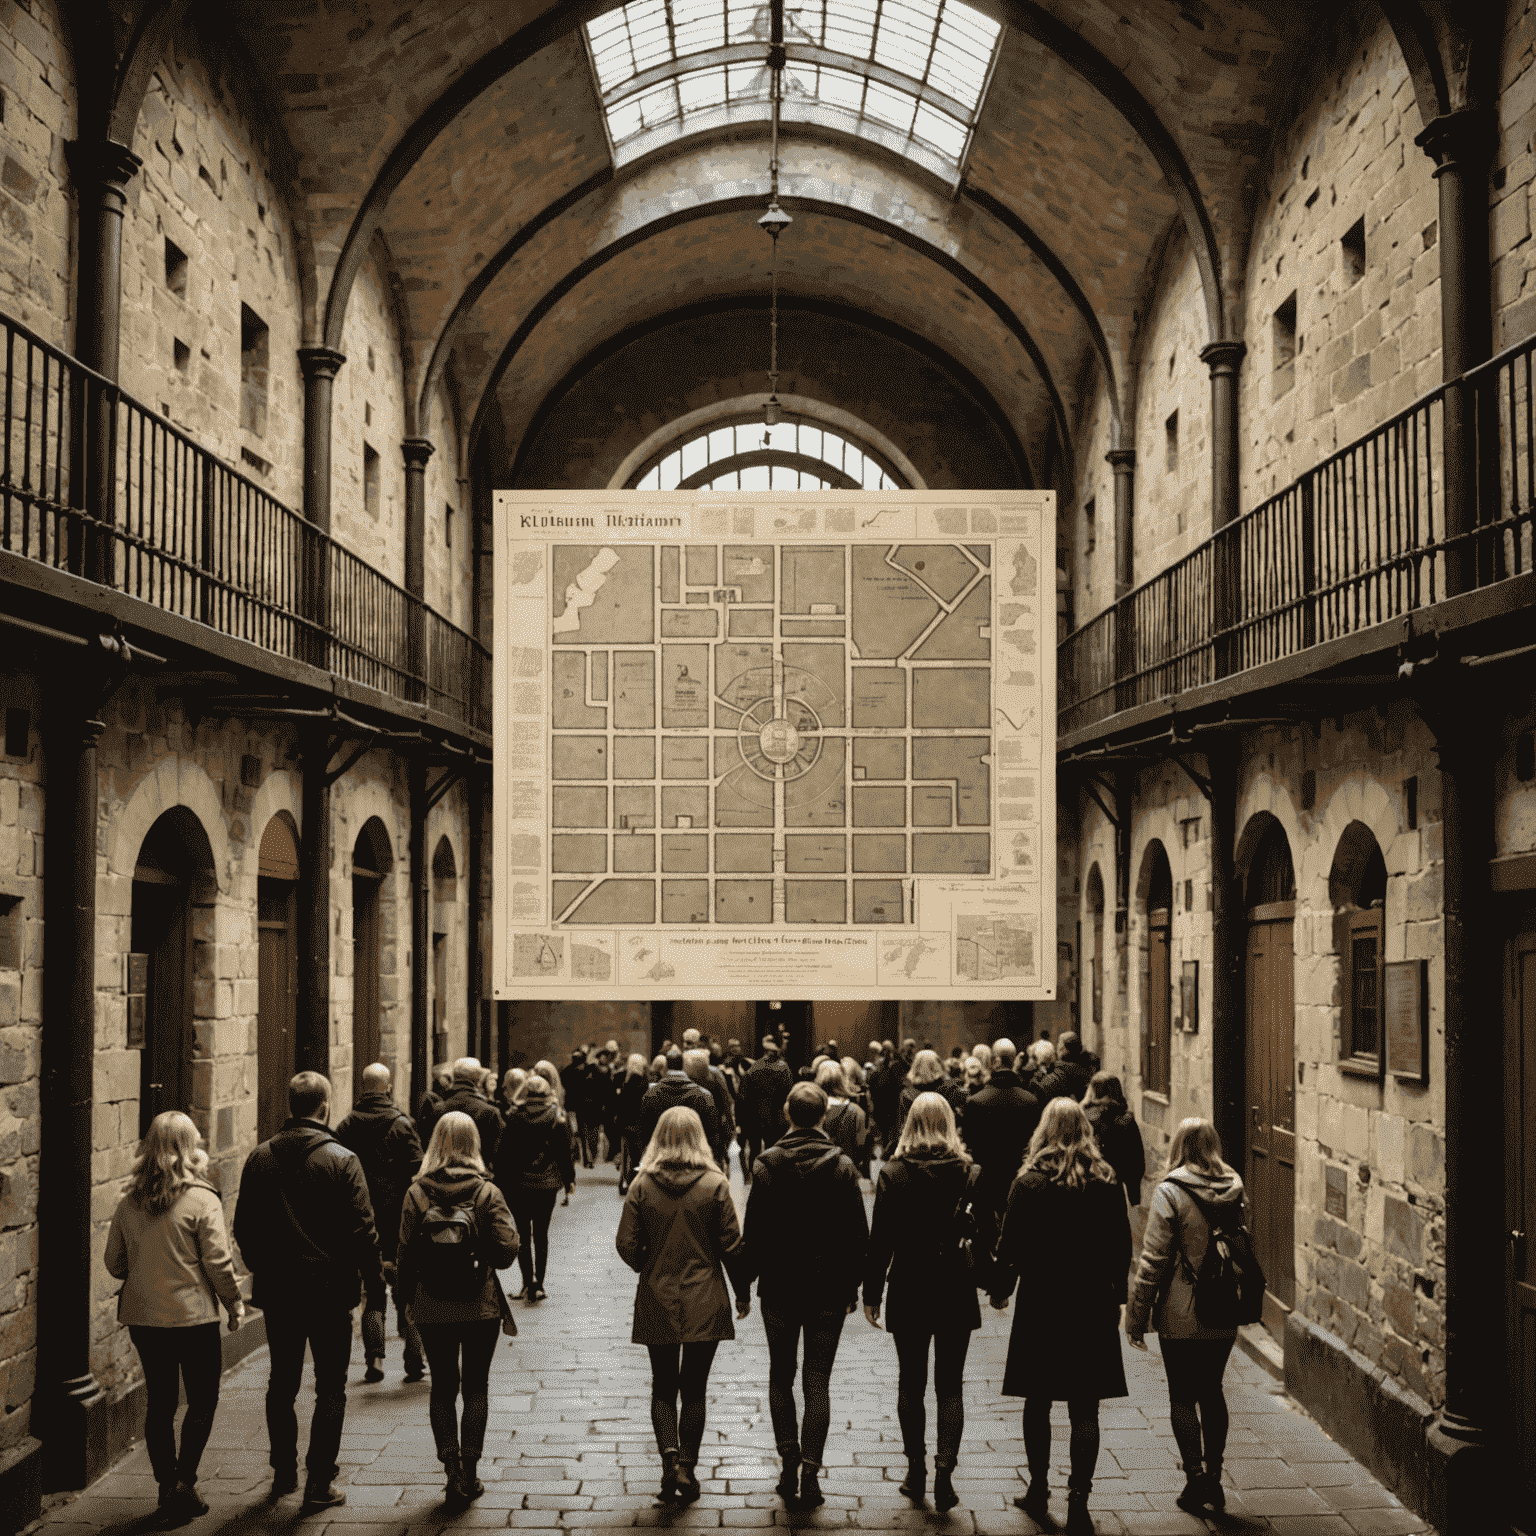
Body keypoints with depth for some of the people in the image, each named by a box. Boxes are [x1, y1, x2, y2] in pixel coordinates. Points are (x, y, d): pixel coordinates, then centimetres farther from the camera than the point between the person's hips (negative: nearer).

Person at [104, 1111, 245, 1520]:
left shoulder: (128, 1202, 1)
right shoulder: (202, 1200, -13)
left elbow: (115, 1264, 8)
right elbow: (217, 1261, -13)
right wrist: (235, 1301, 2)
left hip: (142, 1316, 4)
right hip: (193, 1315, -4)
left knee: (159, 1402, 13)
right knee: (202, 1401, 9)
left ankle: (168, 1486, 18)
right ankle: (184, 1483, 0)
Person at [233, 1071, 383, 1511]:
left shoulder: (260, 1158, 1)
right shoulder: (342, 1161, -12)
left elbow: (244, 1226, 7)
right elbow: (362, 1231, -13)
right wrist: (375, 1284, -3)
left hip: (277, 1292, 4)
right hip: (329, 1290, -4)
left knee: (282, 1384, 17)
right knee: (330, 1390, 5)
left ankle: (283, 1472, 26)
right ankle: (319, 1483, 4)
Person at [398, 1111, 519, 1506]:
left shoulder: (416, 1193, -6)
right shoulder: (486, 1192, -9)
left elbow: (405, 1253, -4)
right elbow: (506, 1250, -11)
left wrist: (410, 1295, 11)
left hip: (432, 1309, 1)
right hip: (480, 1307, -1)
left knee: (443, 1387, 11)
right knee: (476, 1387, 11)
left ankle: (452, 1470, 5)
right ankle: (469, 1472, 11)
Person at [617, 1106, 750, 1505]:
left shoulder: (642, 1184, -6)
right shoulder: (715, 1185, -8)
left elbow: (627, 1244, -4)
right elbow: (732, 1245, -5)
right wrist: (743, 1293, 8)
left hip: (657, 1303, 1)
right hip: (704, 1303, -1)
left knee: (663, 1387, 12)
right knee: (693, 1389, 10)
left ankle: (670, 1454, -8)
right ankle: (687, 1471, 10)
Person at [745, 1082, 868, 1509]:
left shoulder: (767, 1164, -8)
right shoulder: (842, 1166, -7)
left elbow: (754, 1230, -5)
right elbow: (857, 1232, -3)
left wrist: (746, 1281, 6)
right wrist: (852, 1285, 7)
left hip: (779, 1286, 0)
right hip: (828, 1289, 0)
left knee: (781, 1375, 15)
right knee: (817, 1381, 6)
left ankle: (789, 1464, 9)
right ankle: (810, 1473, 1)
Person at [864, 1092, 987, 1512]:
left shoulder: (893, 1174, -8)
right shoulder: (969, 1173, -6)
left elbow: (880, 1239, -7)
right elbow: (986, 1236, -2)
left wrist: (872, 1292, 1)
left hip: (909, 1293, 0)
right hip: (957, 1293, 1)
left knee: (911, 1384, 13)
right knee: (950, 1386, 7)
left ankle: (916, 1472, 18)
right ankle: (944, 1472, -3)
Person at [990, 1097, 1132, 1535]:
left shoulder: (1028, 1183, -9)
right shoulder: (1107, 1183, -3)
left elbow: (1011, 1244, -6)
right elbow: (1121, 1246, 3)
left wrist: (1000, 1289, 8)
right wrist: (1116, 1294, 15)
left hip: (1040, 1303, -1)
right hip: (1094, 1306, 1)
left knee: (1038, 1403, 13)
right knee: (1085, 1409, 3)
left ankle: (1038, 1491, 22)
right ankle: (1079, 1499, -3)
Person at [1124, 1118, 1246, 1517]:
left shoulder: (1170, 1193, -14)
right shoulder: (1234, 1191, 2)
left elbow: (1153, 1260, -14)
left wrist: (1136, 1316, -7)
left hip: (1180, 1318, -5)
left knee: (1183, 1397, 6)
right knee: (1212, 1393, 16)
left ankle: (1196, 1480, 4)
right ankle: (1213, 1480, 20)